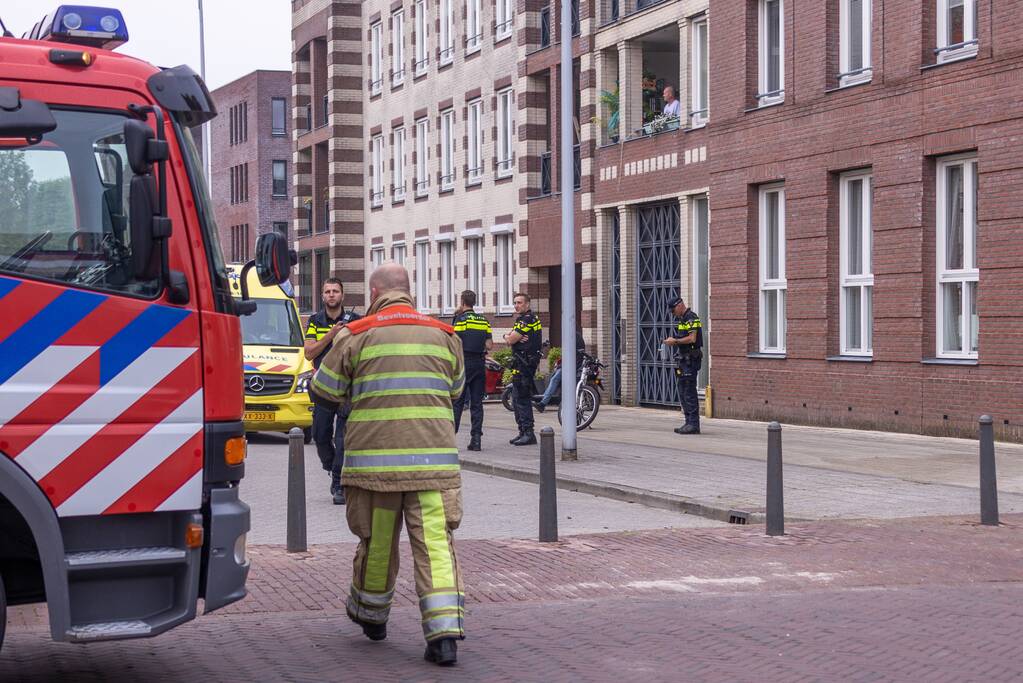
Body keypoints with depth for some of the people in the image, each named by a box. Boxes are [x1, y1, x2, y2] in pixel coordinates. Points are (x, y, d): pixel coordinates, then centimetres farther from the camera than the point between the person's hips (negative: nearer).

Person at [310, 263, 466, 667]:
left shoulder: (357, 336, 0)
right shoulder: (443, 335, 9)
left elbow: (324, 393, 9)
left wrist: (338, 344, 24)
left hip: (375, 460, -1)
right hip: (434, 460, 1)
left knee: (377, 542, 14)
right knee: (435, 543, -2)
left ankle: (371, 616, 35)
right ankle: (444, 633, -13)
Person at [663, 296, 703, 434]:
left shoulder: (692, 318, -12)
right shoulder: (681, 319, 19)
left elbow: (692, 338, -21)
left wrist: (675, 341, -14)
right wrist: (671, 340, 11)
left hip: (690, 360, -10)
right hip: (682, 359, 10)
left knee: (689, 392, -11)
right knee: (683, 393, 11)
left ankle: (694, 424, -10)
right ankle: (689, 422, 15)